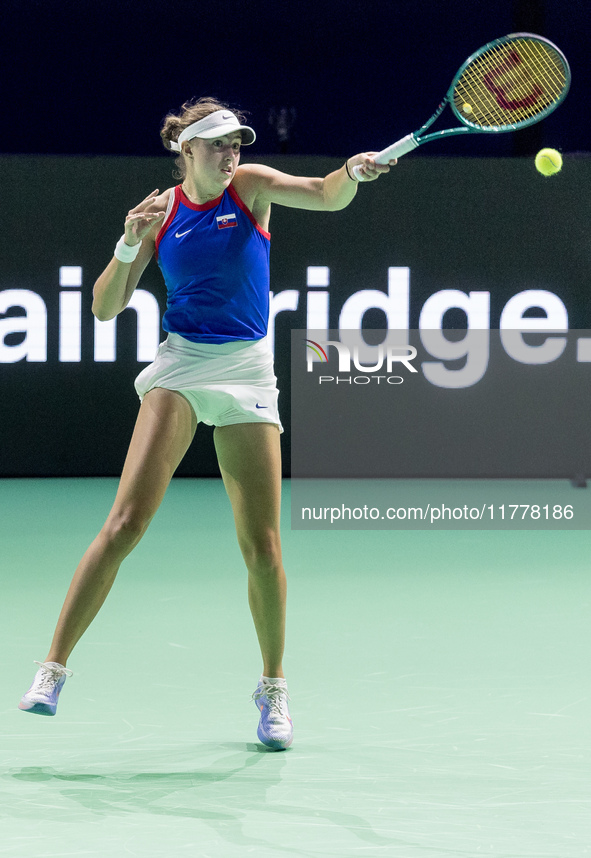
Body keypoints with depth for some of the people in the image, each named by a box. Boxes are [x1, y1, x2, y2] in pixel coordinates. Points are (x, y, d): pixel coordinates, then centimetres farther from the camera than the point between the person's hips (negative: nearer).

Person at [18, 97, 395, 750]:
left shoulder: (251, 186, 2)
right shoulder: (160, 211, 3)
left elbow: (325, 195, -16)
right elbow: (105, 308, 2)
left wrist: (352, 173, -38)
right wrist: (129, 246, -15)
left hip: (247, 374, 1)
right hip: (179, 364, -1)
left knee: (262, 544, -2)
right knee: (126, 522, -15)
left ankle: (272, 689, 17)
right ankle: (53, 667, -10)